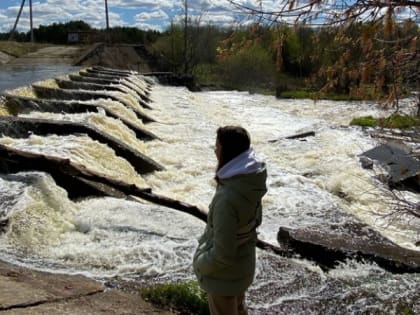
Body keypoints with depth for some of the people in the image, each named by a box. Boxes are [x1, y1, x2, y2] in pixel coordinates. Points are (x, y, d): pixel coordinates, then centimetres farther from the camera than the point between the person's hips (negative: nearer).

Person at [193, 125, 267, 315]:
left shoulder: (227, 197, -37)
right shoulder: (251, 184, -12)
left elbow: (223, 254, -30)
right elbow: (256, 220, 6)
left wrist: (201, 264, -12)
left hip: (224, 273, -7)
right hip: (243, 264, 7)